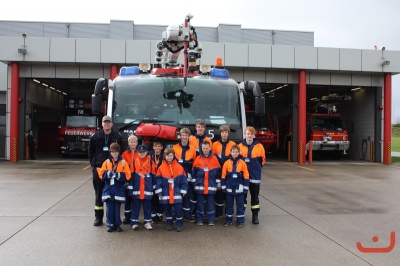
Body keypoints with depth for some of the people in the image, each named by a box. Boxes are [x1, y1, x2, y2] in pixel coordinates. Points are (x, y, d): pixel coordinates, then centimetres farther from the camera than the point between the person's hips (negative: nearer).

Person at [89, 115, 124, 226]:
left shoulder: (117, 136, 2)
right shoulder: (95, 136, 4)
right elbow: (91, 152, 11)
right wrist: (93, 164, 2)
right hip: (98, 168, 1)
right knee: (98, 193, 6)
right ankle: (98, 217, 14)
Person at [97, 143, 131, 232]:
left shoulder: (123, 162, 1)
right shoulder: (106, 162, 7)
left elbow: (127, 175, -5)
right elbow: (101, 173, 2)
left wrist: (119, 175, -19)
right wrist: (108, 174, -15)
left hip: (118, 189, -2)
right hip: (108, 188, 2)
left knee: (117, 208, 4)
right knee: (109, 208, 3)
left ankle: (117, 224, 16)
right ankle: (110, 224, 14)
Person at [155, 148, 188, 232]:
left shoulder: (179, 167, -3)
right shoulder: (161, 168, -2)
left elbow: (184, 180, 0)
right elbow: (158, 181, -1)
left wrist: (183, 191, -1)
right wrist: (159, 192, -4)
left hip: (177, 194, -1)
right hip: (165, 194, 1)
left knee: (178, 209, 1)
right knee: (167, 209, 12)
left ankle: (179, 224, 14)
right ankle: (169, 224, 25)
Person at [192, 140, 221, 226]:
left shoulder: (214, 158, 1)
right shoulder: (198, 159, 0)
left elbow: (218, 172, 6)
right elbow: (194, 172, 5)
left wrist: (218, 183, 5)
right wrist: (194, 183, 3)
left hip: (211, 186, 0)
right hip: (200, 186, 0)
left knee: (210, 203, 7)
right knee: (200, 203, 6)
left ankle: (211, 220, 16)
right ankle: (199, 220, 15)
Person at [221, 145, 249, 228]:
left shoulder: (242, 163, -5)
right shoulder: (227, 163, -3)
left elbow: (246, 176, -2)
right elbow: (223, 175, 1)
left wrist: (246, 187, -3)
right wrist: (223, 186, 0)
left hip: (239, 188, -1)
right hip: (229, 188, 1)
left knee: (240, 205, 7)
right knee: (229, 204, 12)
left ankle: (240, 221, 17)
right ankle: (228, 220, 24)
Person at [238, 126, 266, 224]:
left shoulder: (259, 146, -2)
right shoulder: (240, 146, 0)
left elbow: (262, 160, 6)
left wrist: (256, 168, -1)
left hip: (255, 176, -1)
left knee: (255, 196, 6)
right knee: (242, 195, 10)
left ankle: (255, 216, 15)